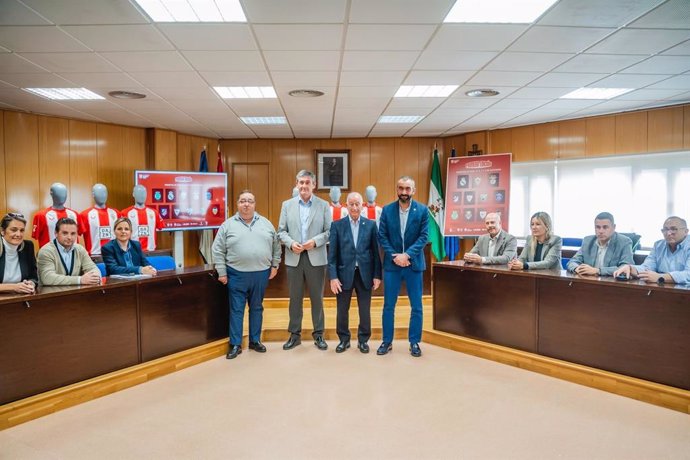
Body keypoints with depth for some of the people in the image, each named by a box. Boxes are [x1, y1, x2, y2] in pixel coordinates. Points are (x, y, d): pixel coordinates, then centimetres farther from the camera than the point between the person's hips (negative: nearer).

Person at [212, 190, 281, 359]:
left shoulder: (266, 223, 6)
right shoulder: (228, 225, -1)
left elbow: (276, 245, 11)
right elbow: (218, 250, -1)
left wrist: (275, 265, 6)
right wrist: (222, 273, -5)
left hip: (261, 274, 2)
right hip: (237, 275, -2)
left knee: (256, 308, 13)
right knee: (236, 310, 5)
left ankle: (255, 340, 25)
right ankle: (235, 344, 15)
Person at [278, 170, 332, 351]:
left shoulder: (323, 205, 3)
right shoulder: (287, 204, 8)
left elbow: (329, 231, -1)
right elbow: (281, 231, 6)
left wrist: (315, 241, -16)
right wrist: (291, 243, -12)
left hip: (316, 258, -1)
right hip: (294, 258, 2)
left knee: (317, 298, 7)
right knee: (295, 298, 9)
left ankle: (318, 334, 19)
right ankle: (295, 334, 22)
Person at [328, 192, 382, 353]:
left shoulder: (371, 224, 3)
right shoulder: (337, 225, 1)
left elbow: (375, 251, 3)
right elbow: (332, 253, -2)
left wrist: (377, 275, -1)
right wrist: (333, 276, -8)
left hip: (365, 273, 0)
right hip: (344, 273, 0)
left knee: (365, 310, 9)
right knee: (342, 310, 10)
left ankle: (363, 340, 25)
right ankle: (344, 339, 27)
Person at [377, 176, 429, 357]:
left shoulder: (422, 210, -2)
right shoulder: (387, 210, 1)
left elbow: (424, 237, -7)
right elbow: (382, 236, -1)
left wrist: (407, 255, -17)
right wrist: (395, 256, -12)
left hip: (414, 263, 0)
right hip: (392, 263, 1)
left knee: (416, 306, 6)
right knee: (388, 305, 7)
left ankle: (414, 342, 20)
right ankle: (387, 341, 20)